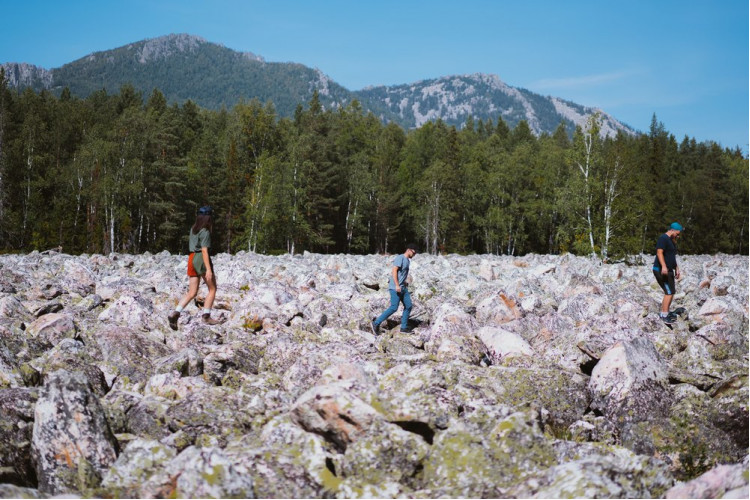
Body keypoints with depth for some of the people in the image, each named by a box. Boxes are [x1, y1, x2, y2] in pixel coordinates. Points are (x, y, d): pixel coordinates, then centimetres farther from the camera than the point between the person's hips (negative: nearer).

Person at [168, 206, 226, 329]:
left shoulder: (193, 229, 15)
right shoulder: (205, 232, -9)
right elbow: (204, 250, -18)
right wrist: (208, 269, -22)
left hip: (192, 259, 8)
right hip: (202, 260, -8)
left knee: (192, 293, 6)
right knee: (212, 288, 7)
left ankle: (175, 313, -11)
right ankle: (206, 316, 4)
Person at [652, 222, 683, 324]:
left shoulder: (672, 241, 20)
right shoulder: (663, 238, -12)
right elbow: (659, 253, -23)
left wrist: (677, 269, 24)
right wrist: (664, 267, -33)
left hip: (668, 271, 10)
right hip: (661, 270, -10)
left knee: (670, 292, 10)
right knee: (669, 292, -13)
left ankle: (664, 312, 18)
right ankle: (664, 315, -11)